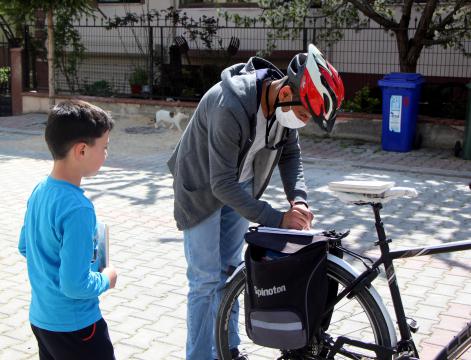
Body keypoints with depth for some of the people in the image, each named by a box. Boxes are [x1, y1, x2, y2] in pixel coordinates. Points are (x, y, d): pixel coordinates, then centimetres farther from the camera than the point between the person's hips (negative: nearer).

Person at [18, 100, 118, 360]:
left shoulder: (39, 191, -2)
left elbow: (25, 247, 13)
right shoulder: (78, 208, -28)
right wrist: (106, 280, -10)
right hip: (75, 327, -8)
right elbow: (74, 285, -27)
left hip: (40, 317, 8)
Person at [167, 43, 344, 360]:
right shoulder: (231, 106, -38)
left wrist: (298, 199, -17)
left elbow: (290, 154, 0)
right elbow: (222, 184, -35)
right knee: (206, 279, -3)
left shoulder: (286, 103, -15)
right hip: (203, 189, -7)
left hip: (239, 187, 7)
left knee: (231, 271, 16)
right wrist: (276, 219, -34)